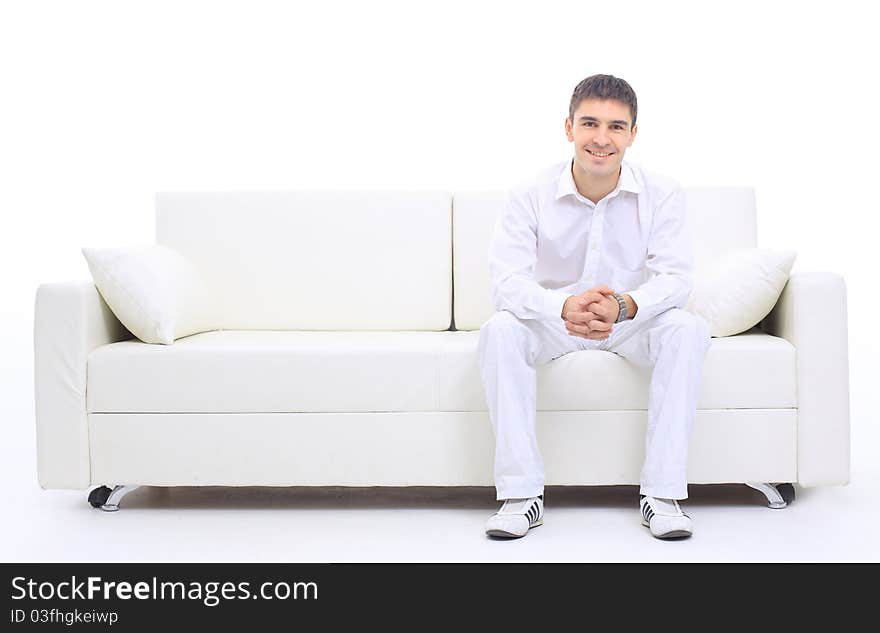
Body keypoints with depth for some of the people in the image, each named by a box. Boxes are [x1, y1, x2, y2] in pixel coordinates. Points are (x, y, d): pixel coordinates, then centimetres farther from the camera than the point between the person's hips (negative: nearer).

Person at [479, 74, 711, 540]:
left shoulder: (661, 195, -11)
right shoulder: (531, 198, -13)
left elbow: (674, 278, -20)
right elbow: (506, 282, -24)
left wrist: (624, 306, -43)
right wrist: (565, 306, -45)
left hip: (632, 323, 1)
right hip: (553, 321, 0)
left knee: (687, 328, -29)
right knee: (499, 330, -30)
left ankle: (662, 493, -24)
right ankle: (521, 493, -26)